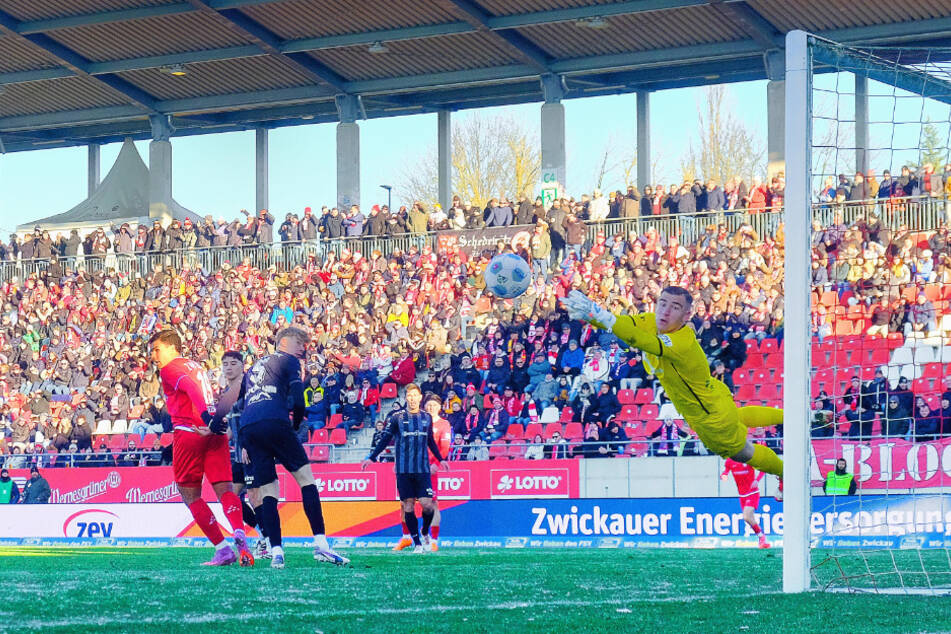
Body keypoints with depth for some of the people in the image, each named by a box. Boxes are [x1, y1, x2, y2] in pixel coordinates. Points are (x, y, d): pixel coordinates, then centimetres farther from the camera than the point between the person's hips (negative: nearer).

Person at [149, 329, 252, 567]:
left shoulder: (169, 369, 1)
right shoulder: (197, 367, 25)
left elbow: (190, 386, -17)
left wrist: (205, 414, -30)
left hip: (190, 431, -6)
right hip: (216, 431, 6)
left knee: (189, 493, 4)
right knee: (224, 488, -1)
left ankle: (223, 549, -5)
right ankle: (240, 532, -30)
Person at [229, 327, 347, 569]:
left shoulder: (255, 366, 33)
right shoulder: (289, 361, 12)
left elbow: (239, 403, 30)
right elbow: (297, 401, -1)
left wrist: (245, 445, 29)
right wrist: (295, 425, 16)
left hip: (246, 430, 6)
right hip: (274, 422, -6)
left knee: (268, 491, 6)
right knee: (306, 477, -1)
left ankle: (276, 552, -7)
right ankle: (320, 544, -12)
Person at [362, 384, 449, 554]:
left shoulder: (427, 418, 9)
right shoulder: (397, 417, 2)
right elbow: (385, 439, 6)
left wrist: (440, 460, 26)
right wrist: (371, 458, 0)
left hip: (423, 469, 1)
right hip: (403, 469, -1)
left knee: (427, 504, -9)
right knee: (408, 506, -2)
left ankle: (425, 533, 19)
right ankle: (417, 543, 7)